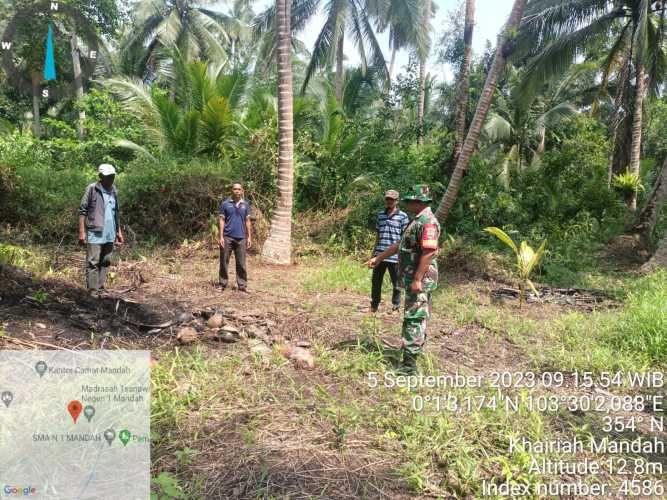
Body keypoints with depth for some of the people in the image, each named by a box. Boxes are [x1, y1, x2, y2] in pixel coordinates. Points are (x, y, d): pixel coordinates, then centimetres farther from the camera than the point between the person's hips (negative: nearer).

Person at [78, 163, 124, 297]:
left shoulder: (113, 190, 12)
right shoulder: (92, 189, -6)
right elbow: (82, 211, -7)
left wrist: (119, 231, 16)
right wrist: (82, 232, -12)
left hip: (109, 235, 6)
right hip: (95, 234, -6)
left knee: (106, 263, 9)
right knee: (93, 264, -1)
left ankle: (101, 290, 16)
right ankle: (93, 292, 3)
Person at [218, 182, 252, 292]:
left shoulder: (245, 205, 8)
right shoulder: (225, 204, 0)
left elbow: (247, 221, 11)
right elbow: (221, 220, -1)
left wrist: (249, 237, 5)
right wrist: (221, 237, -7)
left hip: (241, 238, 2)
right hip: (227, 237, -2)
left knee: (241, 263, 4)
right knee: (224, 262, 5)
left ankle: (242, 285, 10)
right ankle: (222, 284, 14)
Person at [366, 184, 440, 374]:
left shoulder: (428, 222, -18)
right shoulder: (418, 220, 16)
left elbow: (428, 252, -25)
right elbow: (400, 244, 22)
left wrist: (417, 280, -27)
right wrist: (378, 258, 23)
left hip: (419, 280, -10)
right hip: (412, 278, 10)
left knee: (413, 319, -9)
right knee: (418, 317, 18)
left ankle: (409, 364, -7)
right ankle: (416, 349, 31)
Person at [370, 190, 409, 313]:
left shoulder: (403, 216, -3)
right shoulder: (381, 215, 12)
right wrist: (374, 251, 17)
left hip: (395, 255, -5)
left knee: (396, 283, 6)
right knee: (376, 280, 11)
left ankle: (395, 307, 19)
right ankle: (374, 306, 24)